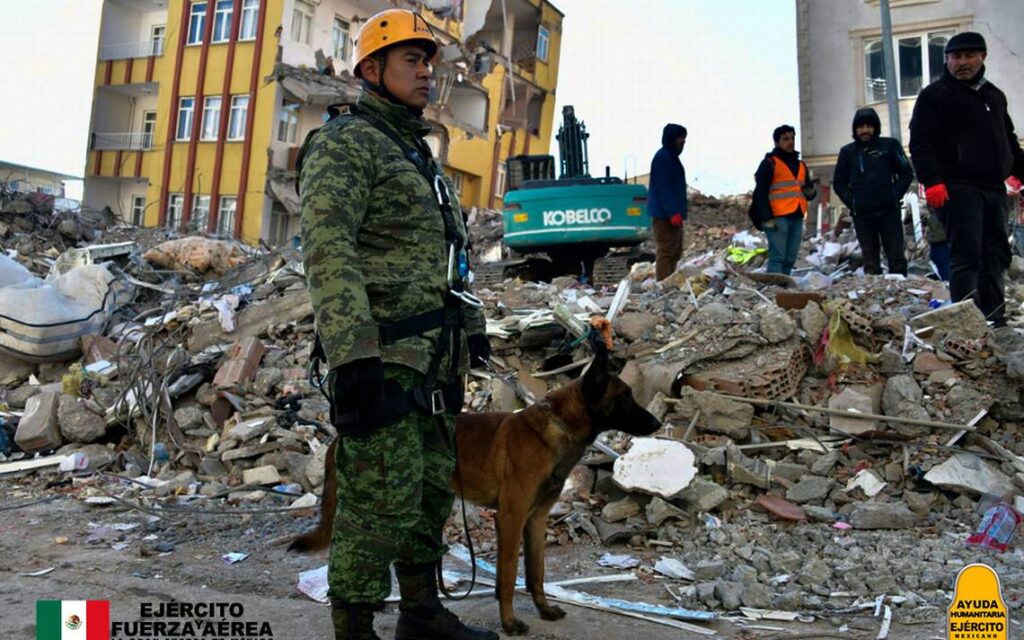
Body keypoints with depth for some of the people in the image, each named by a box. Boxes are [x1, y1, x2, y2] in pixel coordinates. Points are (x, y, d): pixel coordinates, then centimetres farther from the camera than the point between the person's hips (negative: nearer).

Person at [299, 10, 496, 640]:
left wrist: (472, 327, 24)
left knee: (432, 490, 17)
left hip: (435, 356, 9)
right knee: (381, 505, -4)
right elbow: (328, 251, -20)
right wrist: (353, 359, -28)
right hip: (382, 358, -9)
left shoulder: (420, 154, 22)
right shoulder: (345, 143, -7)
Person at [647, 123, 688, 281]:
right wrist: (673, 212, -26)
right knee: (666, 250, -11)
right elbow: (662, 188, -22)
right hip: (665, 215, -11)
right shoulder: (662, 157, -14)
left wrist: (678, 212, 22)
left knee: (675, 252, 14)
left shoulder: (671, 157, 18)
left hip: (672, 214, 11)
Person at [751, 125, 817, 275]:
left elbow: (809, 192, 28)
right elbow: (760, 193, -7)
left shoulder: (801, 165, 22)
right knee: (777, 257, -13)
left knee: (790, 259, 4)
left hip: (797, 218, 7)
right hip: (778, 218, -7)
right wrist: (767, 218, -15)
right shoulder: (770, 163, 1)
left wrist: (811, 192, 2)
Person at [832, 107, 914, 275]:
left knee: (896, 256, 0)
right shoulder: (847, 152, 8)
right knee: (870, 260, 3)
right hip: (861, 215, 1)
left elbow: (907, 173, 6)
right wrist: (851, 202, 0)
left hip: (889, 211, -1)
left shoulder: (890, 145, 4)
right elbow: (839, 183, 13)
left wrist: (895, 196, -5)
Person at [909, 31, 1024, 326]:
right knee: (967, 257, -13)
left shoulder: (995, 95, 22)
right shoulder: (934, 95, 1)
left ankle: (994, 322, 14)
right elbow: (920, 143, -9)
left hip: (994, 189, 7)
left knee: (996, 257, 7)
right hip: (957, 188, -7)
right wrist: (932, 181, -20)